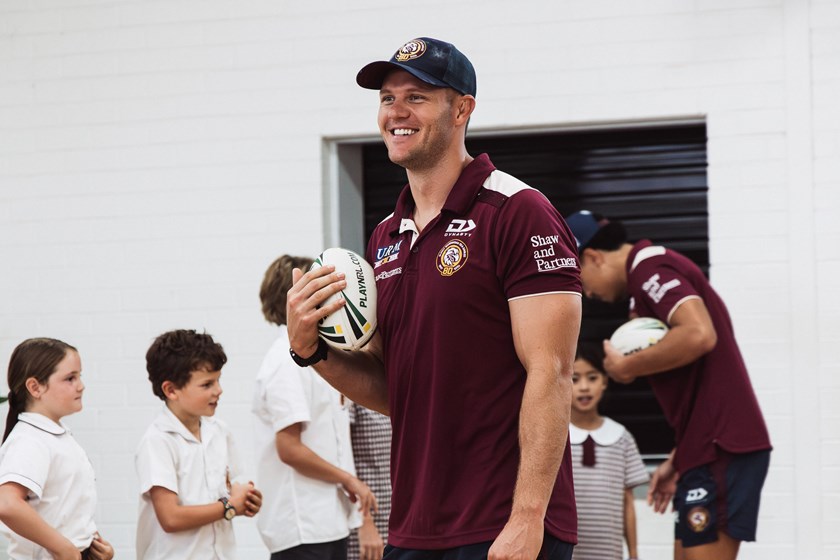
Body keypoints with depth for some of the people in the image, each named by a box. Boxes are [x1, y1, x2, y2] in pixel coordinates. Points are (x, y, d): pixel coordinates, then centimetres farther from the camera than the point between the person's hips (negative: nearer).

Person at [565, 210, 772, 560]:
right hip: (710, 450, 10)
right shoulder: (651, 272, 21)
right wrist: (677, 462, 21)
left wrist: (626, 367, -14)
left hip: (721, 450, -10)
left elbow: (699, 334, -27)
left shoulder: (649, 267, -9)